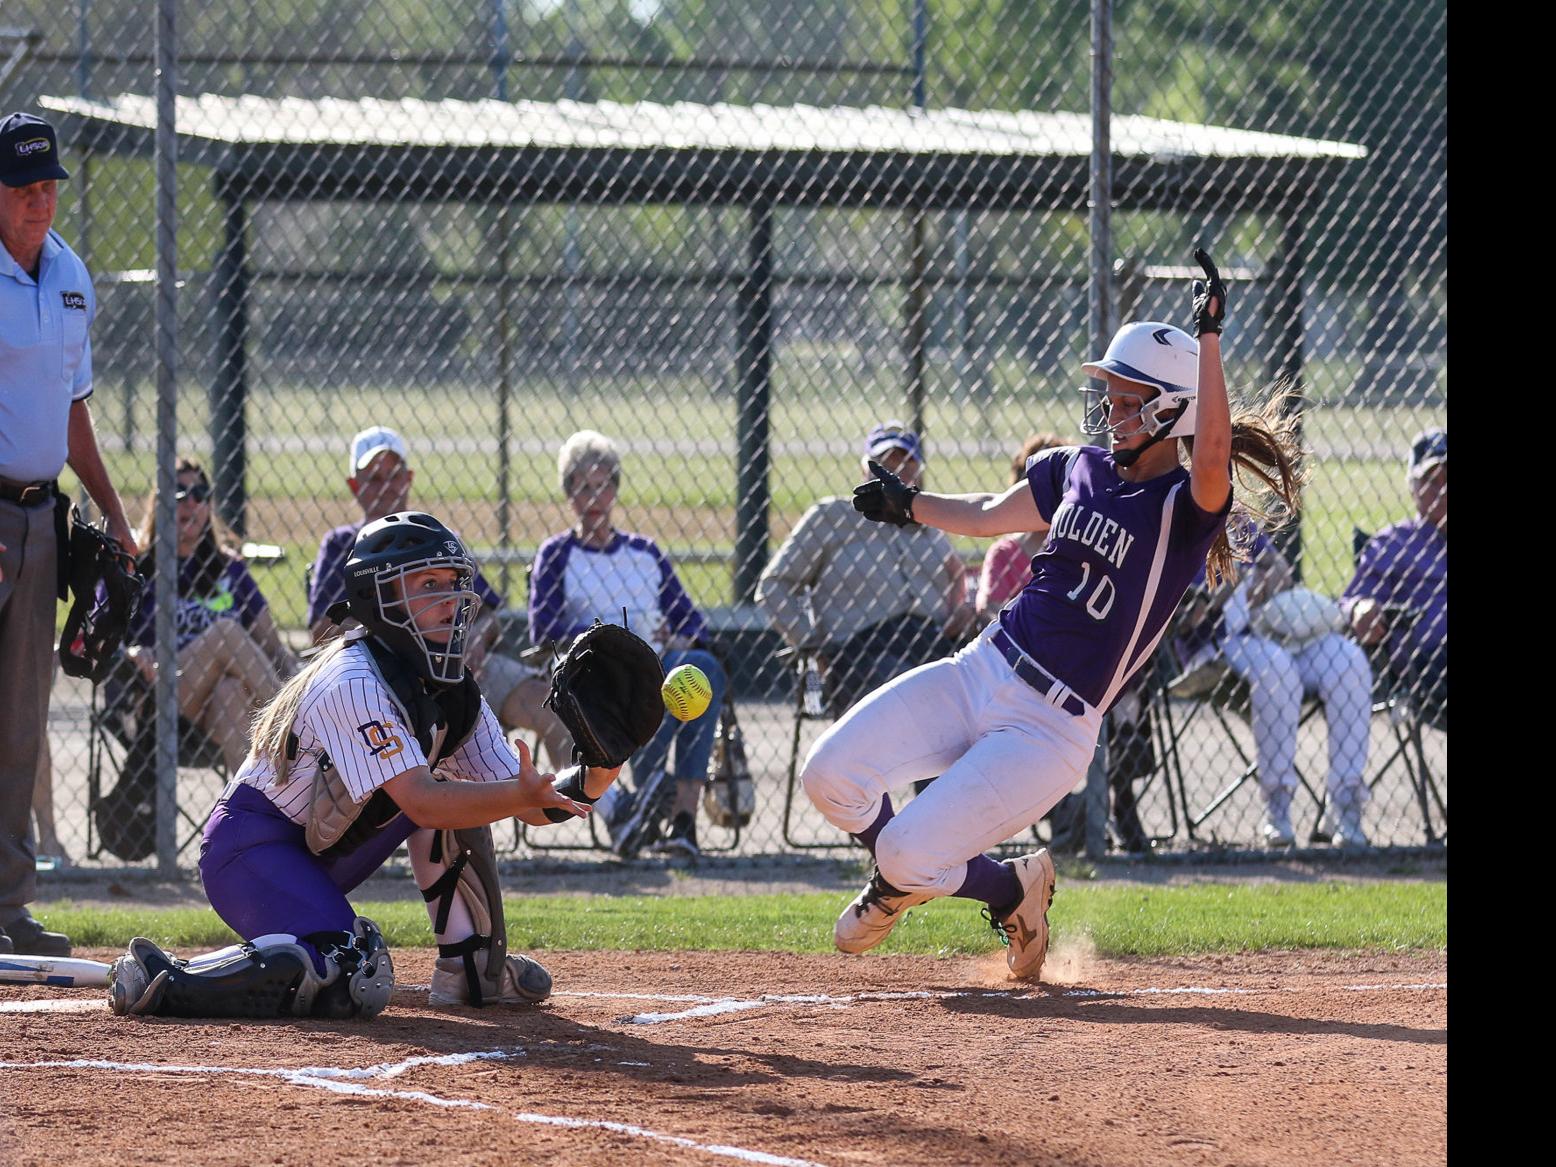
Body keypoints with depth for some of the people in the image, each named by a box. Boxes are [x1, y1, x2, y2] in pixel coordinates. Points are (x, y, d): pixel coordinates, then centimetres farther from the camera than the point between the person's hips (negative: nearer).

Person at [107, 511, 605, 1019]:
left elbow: (523, 801, -2)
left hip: (320, 854, 9)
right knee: (355, 984, -29)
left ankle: (471, 967, 9)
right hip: (252, 849, -9)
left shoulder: (453, 690, 3)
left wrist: (587, 783, -22)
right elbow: (419, 802, -32)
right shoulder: (355, 685, -23)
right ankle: (160, 979, -19)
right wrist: (521, 794, -42)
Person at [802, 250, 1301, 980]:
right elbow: (989, 517, 29)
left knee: (909, 856, -16)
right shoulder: (1078, 470, 11)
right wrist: (910, 504, 34)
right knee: (830, 774, -10)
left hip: (1051, 729, -6)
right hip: (979, 673, 6)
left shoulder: (1186, 507, -10)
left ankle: (1014, 891, 19)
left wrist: (1208, 337, -36)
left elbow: (1214, 456, -34)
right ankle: (901, 879, 22)